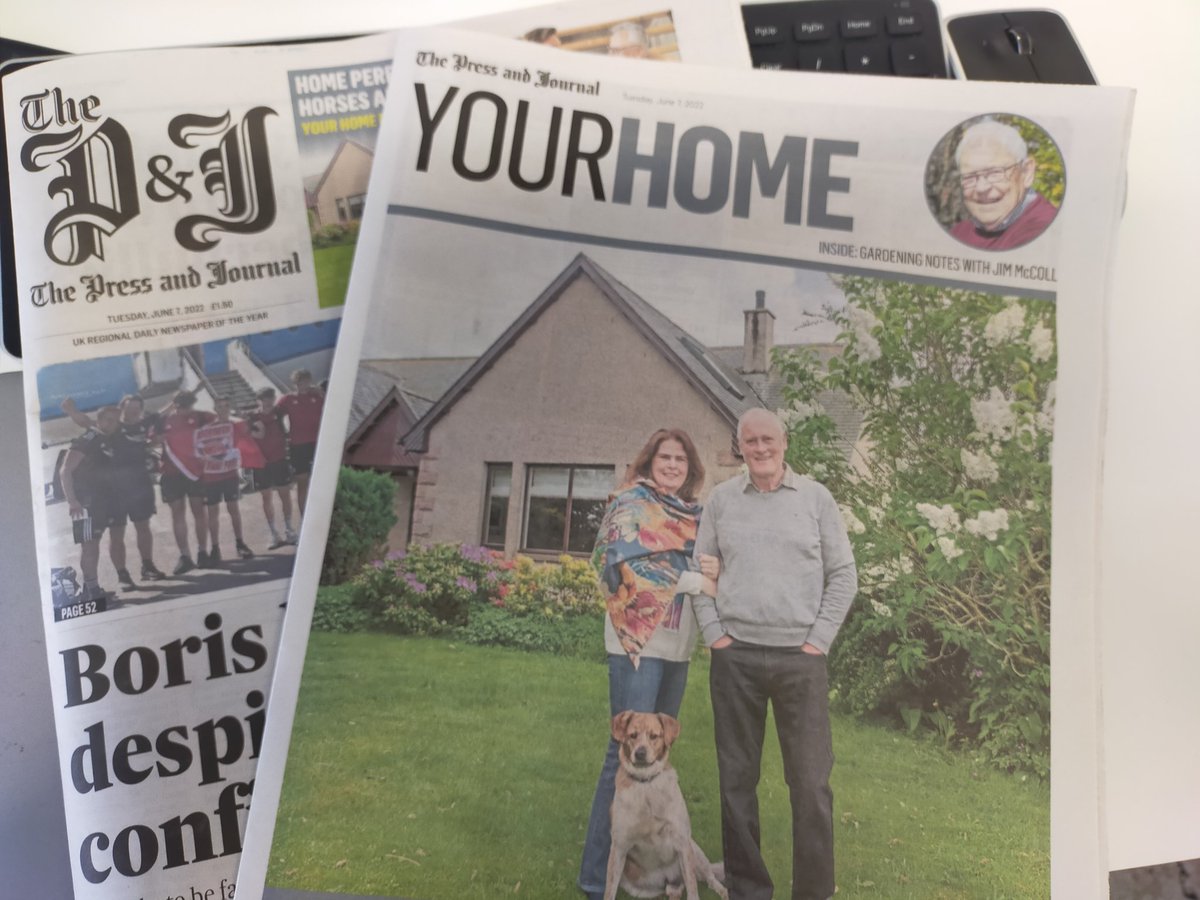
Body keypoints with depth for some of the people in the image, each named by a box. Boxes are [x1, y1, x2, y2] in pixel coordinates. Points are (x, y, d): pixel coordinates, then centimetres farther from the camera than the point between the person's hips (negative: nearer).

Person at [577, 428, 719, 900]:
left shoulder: (693, 513, 16)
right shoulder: (632, 502, -4)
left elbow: (707, 566, 19)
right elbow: (629, 565, -16)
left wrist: (718, 573, -5)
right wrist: (694, 580, -12)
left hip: (677, 645, 7)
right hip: (639, 639, -7)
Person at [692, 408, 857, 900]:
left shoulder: (815, 498, 4)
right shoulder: (721, 499, 7)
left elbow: (843, 574, 5)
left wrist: (819, 639, -2)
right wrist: (713, 633, 1)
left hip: (800, 657, -1)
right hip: (735, 656, 1)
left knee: (811, 781, -1)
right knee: (737, 778, 8)